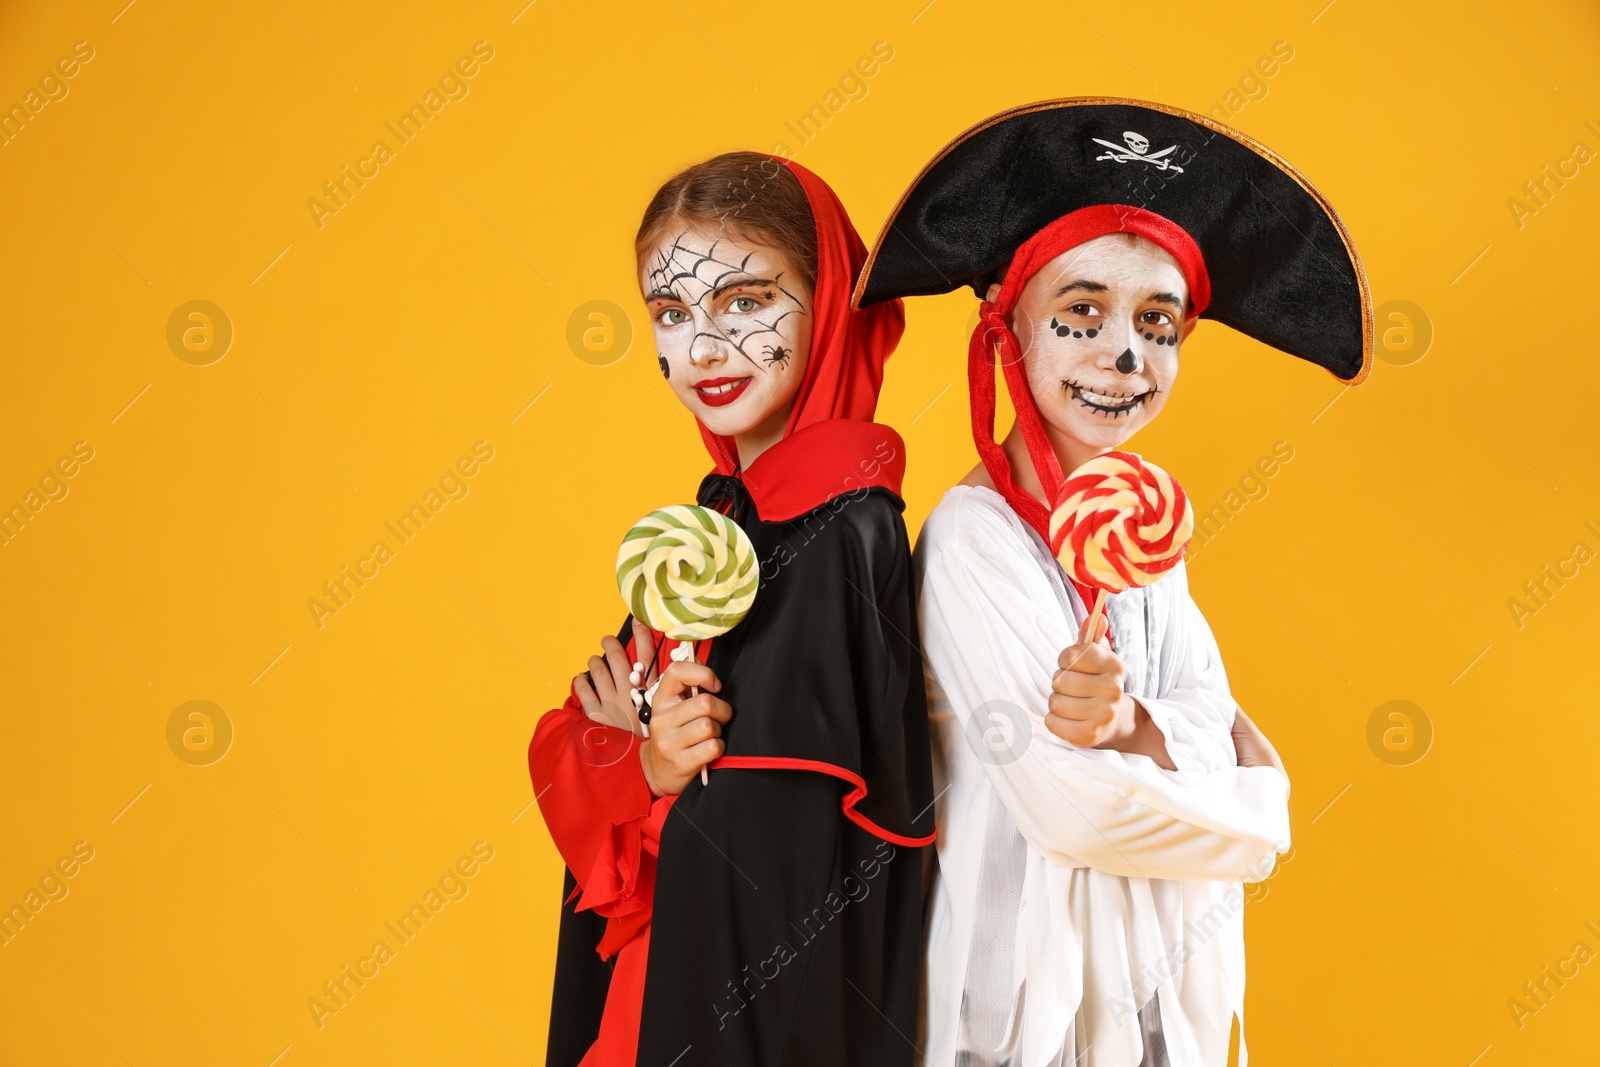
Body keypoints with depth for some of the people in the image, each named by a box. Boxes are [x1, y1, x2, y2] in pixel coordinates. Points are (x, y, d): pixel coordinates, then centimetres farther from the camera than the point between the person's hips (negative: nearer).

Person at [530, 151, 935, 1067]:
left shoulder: (843, 529, -20)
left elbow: (815, 819, -23)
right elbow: (564, 740, 5)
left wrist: (622, 747, -14)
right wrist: (644, 760, -16)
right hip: (672, 955, 7)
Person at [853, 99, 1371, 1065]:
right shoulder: (973, 536, -20)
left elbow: (1220, 730, -3)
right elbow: (1072, 805, -23)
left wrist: (1133, 723, -24)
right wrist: (1257, 814, -9)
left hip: (1167, 981, 7)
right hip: (1037, 980, -7)